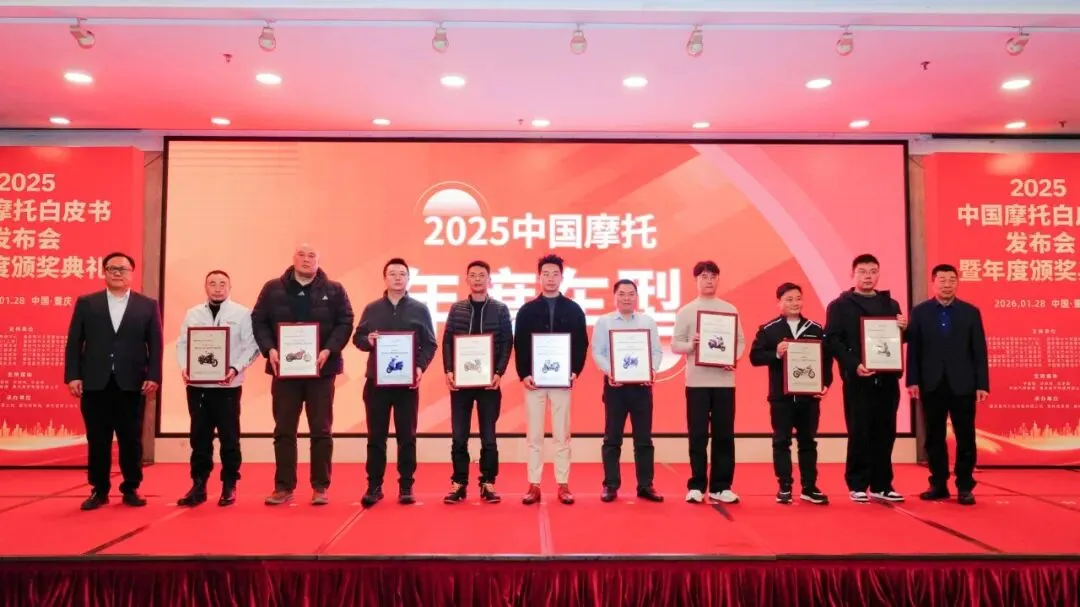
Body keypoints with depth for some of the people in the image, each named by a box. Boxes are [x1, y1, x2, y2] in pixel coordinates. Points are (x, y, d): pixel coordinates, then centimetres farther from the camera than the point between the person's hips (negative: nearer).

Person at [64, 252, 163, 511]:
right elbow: (74, 342, 5)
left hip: (132, 384, 0)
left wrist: (153, 376, -7)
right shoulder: (86, 303, 9)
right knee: (97, 440, 7)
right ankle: (99, 490, 17)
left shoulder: (148, 305, 7)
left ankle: (131, 489, 16)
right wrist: (72, 376, -4)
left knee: (131, 440, 5)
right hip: (95, 383, 1)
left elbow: (155, 345, 2)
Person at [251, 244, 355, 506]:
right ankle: (283, 487, 15)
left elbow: (345, 322, -2)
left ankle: (321, 487, 12)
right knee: (284, 430, 6)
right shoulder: (273, 288, 7)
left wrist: (329, 350, -15)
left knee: (321, 430, 3)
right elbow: (258, 320, 4)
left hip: (321, 369, -1)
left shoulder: (334, 290, 4)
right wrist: (269, 349, -11)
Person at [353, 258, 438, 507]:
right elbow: (357, 338, 9)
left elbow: (430, 344, 2)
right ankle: (374, 486, 14)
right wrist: (368, 340, -13)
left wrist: (421, 367, -13)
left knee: (407, 436, 4)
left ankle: (406, 487, 13)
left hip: (407, 382, -1)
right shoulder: (372, 309, 8)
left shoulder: (420, 309, 4)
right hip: (376, 381, 1)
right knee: (376, 436, 5)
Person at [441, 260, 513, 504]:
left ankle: (488, 483, 14)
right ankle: (459, 483, 13)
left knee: (488, 436, 4)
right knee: (459, 436, 4)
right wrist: (448, 371, -7)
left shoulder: (500, 309, 3)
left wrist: (499, 373, -11)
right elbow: (446, 341, 5)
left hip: (489, 380, -1)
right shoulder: (456, 309, 7)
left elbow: (507, 344, 0)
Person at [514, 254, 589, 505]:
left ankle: (563, 485, 13)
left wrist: (576, 371, -8)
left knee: (562, 435, 5)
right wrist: (523, 374, -8)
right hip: (533, 380, 0)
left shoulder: (574, 309, 6)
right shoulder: (527, 310, 5)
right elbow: (519, 345, 2)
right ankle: (534, 486, 11)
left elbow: (582, 344, 4)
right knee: (534, 435, 4)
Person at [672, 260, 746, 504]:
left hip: (724, 380, 2)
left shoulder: (730, 309, 9)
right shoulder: (686, 311, 4)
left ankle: (721, 486, 13)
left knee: (724, 435, 5)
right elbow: (675, 344, 1)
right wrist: (691, 344, -19)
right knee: (698, 436, 1)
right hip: (697, 381, -2)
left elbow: (741, 341, 9)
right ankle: (697, 486, 9)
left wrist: (734, 358, -10)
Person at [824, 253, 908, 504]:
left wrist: (903, 329, -5)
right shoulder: (840, 305, 2)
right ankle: (857, 486, 8)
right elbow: (832, 341, -7)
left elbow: (899, 339, 18)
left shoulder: (890, 304, 16)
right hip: (858, 380, -4)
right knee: (859, 434, -1)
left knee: (885, 433, 8)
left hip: (887, 378, 4)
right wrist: (854, 365, -19)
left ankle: (881, 485, 17)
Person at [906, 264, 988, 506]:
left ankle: (965, 487, 13)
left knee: (965, 438, 3)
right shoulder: (919, 312, 5)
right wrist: (913, 381, -5)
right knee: (934, 438, 7)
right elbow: (913, 349, 1)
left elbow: (979, 351, 3)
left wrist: (982, 384, -3)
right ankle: (938, 484, 16)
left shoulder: (970, 312, 5)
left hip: (963, 385, 0)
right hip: (931, 385, 0)